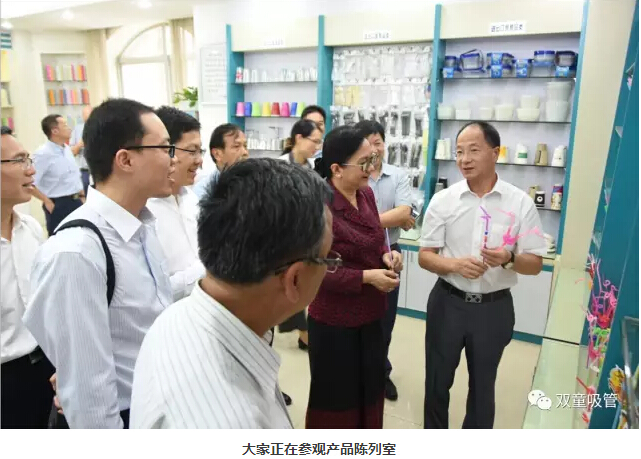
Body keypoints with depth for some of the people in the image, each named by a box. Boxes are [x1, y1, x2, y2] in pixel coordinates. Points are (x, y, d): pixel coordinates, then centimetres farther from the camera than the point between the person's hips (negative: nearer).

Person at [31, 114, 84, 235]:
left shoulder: (67, 149, 8)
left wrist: (81, 195, 16)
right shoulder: (43, 154, -16)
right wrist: (47, 202, -13)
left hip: (76, 202, 8)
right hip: (58, 205, -7)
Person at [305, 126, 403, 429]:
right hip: (333, 322, -7)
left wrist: (386, 254, -7)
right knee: (335, 397, 14)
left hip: (370, 317, 8)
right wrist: (366, 277, -24)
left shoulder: (366, 194, 1)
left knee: (370, 390, 24)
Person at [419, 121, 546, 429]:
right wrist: (454, 265, -23)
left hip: (494, 307, 0)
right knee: (437, 381, 15)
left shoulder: (521, 203, -7)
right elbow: (424, 256, -3)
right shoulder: (442, 200, -6)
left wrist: (509, 259, -25)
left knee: (482, 385, 17)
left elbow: (535, 264, -3)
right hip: (448, 302, 1)